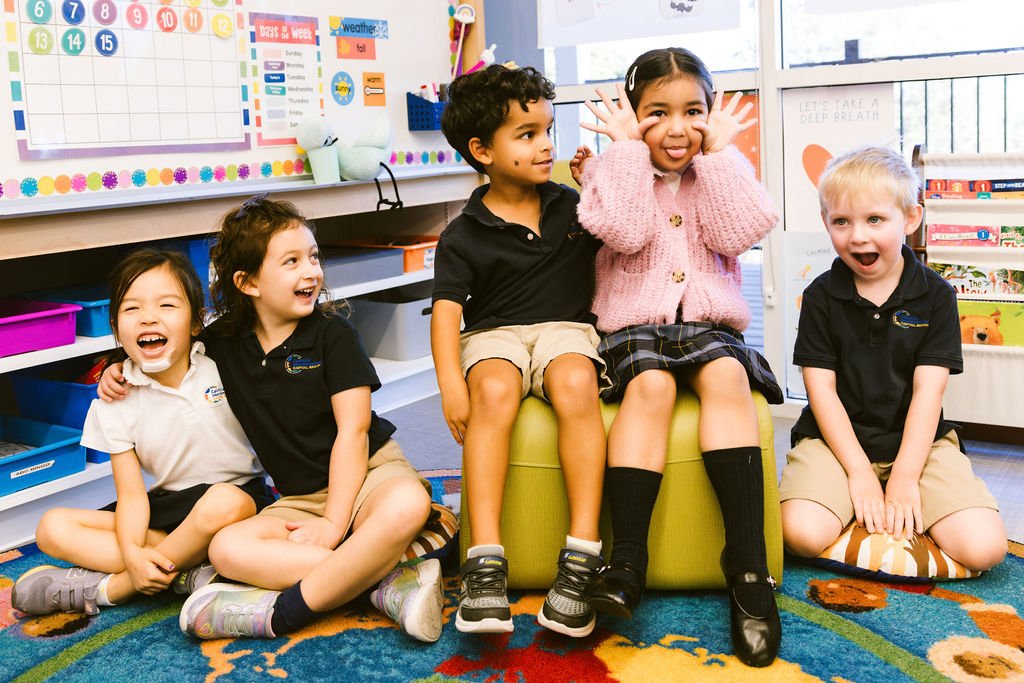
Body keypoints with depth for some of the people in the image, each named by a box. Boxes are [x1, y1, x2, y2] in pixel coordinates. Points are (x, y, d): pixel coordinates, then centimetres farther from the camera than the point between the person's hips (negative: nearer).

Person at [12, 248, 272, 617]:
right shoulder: (116, 402, -5)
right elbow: (131, 493, -8)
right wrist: (132, 553, -27)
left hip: (238, 494, -3)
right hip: (168, 506, 3)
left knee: (222, 504, -39)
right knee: (53, 528, -12)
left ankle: (106, 589, -19)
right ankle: (186, 571, -24)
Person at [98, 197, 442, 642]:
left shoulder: (333, 334, -5)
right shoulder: (223, 343, 6)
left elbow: (352, 431, -10)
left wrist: (333, 523, -18)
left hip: (369, 472, -4)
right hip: (299, 499, 4)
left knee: (407, 506, -38)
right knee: (226, 548, -25)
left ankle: (285, 611, -30)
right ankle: (386, 581, -32)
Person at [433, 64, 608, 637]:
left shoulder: (573, 207, 10)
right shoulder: (464, 236, 0)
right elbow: (447, 306, -7)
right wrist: (451, 382, -22)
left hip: (565, 327, 1)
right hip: (494, 334, -1)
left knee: (576, 385, -35)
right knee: (494, 392, -36)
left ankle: (583, 553, -34)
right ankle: (486, 559, -36)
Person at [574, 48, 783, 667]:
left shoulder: (722, 174, 14)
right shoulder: (613, 172, 8)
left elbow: (738, 235, -7)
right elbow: (625, 232, -13)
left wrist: (719, 152, -4)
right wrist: (627, 148, -7)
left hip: (711, 324, 1)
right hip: (634, 326, -1)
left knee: (727, 376, -31)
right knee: (650, 383, -33)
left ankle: (748, 566, -34)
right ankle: (627, 560, -36)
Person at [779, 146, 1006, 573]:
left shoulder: (935, 295, 0)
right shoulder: (821, 296, 0)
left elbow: (927, 391, -5)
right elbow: (821, 389, -4)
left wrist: (904, 476, -13)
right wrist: (859, 471, -12)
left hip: (917, 440, 1)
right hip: (837, 438, -1)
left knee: (984, 547, -19)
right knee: (802, 533, -28)